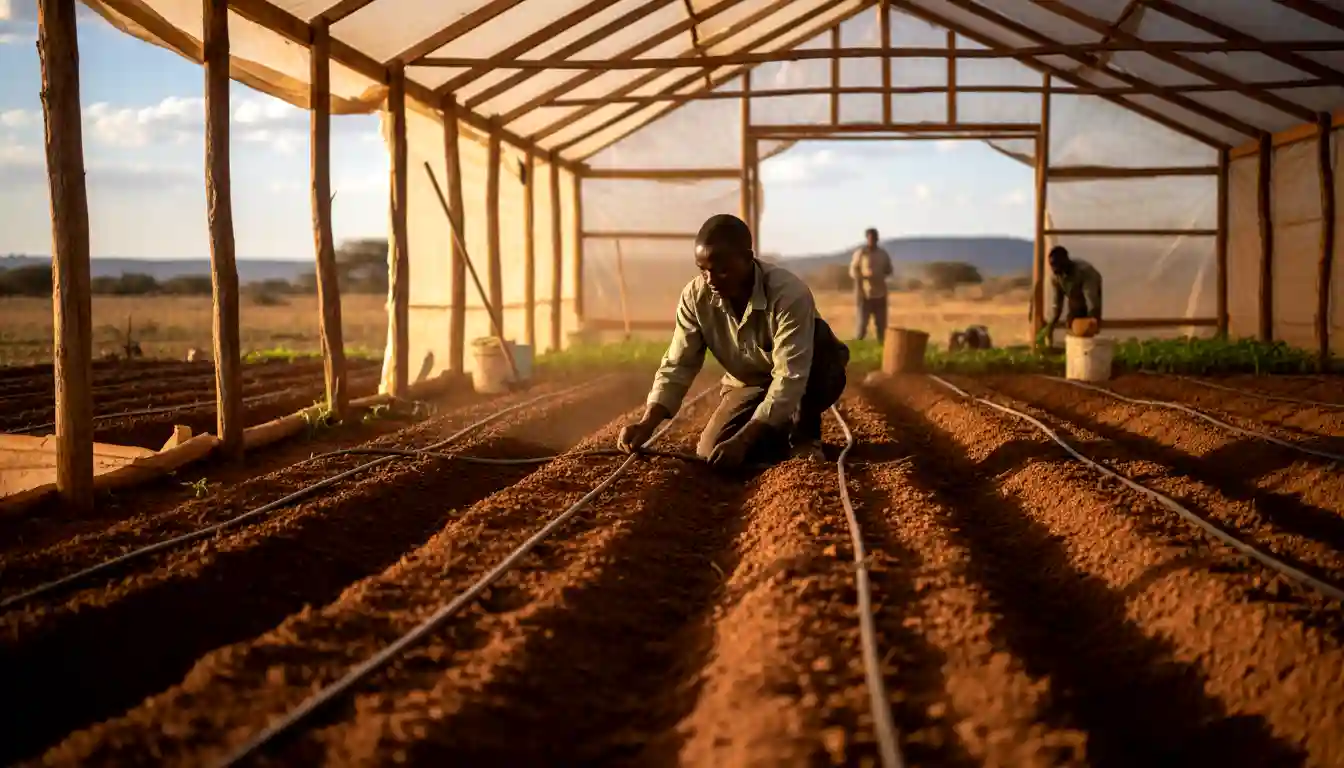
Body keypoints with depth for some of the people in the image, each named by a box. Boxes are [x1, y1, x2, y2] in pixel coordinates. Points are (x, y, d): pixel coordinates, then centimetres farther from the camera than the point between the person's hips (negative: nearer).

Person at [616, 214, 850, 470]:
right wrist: (647, 424, -35)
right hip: (748, 385, 4)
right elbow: (678, 366, -17)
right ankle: (784, 432, 12)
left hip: (799, 385, -4)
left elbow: (790, 377, -38)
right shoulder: (695, 297, -19)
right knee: (712, 454, -20)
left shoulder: (789, 294, -34)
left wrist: (743, 439, -46)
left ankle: (804, 431, -10)